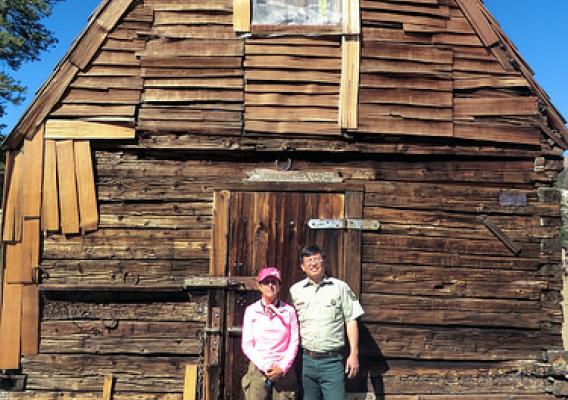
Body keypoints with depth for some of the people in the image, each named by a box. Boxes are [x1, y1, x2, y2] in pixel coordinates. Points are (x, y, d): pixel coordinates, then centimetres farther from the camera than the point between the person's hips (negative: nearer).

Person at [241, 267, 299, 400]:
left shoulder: (289, 311, 5)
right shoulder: (251, 311, 4)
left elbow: (294, 343, 3)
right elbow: (247, 345, 2)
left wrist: (282, 367, -8)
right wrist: (265, 366, -8)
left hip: (284, 371, 0)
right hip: (258, 370, 0)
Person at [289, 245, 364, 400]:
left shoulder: (340, 287, 2)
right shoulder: (295, 290, 6)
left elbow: (351, 321, 2)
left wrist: (354, 354, -3)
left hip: (332, 360, -2)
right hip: (306, 360, 2)